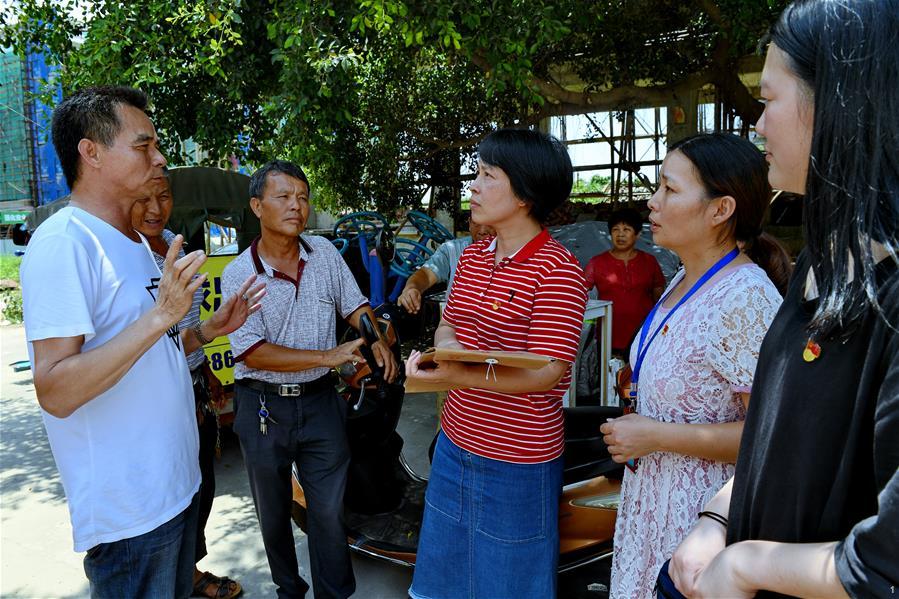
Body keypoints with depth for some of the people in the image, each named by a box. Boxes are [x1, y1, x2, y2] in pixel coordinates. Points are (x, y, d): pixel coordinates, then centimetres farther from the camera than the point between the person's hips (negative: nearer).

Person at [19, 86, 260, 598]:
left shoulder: (136, 243, 11)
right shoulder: (63, 243, -19)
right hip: (127, 513, -8)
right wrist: (160, 315, -32)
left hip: (176, 486, 9)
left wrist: (209, 330, 4)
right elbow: (56, 393, -26)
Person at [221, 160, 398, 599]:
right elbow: (252, 353, -18)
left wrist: (377, 340, -12)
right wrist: (327, 356, -24)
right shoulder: (239, 275, -11)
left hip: (320, 401, 2)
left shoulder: (325, 253, 0)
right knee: (274, 513, 17)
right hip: (264, 408, -1)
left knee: (329, 512, 6)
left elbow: (355, 306, 9)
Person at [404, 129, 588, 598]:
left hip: (517, 459, -7)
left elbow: (547, 373, -23)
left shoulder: (558, 270, -18)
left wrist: (459, 375, -33)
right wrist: (445, 344, -9)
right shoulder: (472, 256, 6)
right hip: (456, 442, 7)